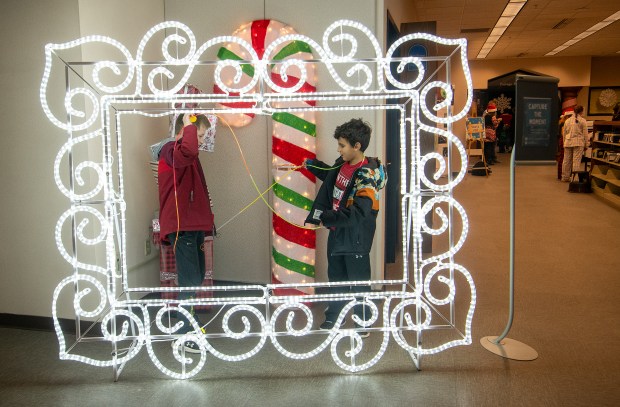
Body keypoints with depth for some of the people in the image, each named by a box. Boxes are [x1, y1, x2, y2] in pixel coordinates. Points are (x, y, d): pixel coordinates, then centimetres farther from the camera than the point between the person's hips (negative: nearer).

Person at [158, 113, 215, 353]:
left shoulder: (187, 158, 18)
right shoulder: (171, 151, -13)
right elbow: (188, 150, -40)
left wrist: (206, 222, 22)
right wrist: (189, 125, -23)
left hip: (193, 226, 10)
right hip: (181, 227, -10)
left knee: (196, 277, 19)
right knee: (190, 281, -5)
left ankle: (186, 320, 36)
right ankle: (185, 335, 6)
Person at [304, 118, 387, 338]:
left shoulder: (367, 176, -25)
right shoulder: (343, 164, 0)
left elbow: (358, 214, -33)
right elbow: (331, 177, 26)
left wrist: (325, 217, -31)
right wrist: (313, 165, 14)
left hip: (355, 239, -8)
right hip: (337, 233, 8)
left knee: (358, 282, 8)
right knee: (336, 278, 22)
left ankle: (363, 325, 28)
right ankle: (333, 318, 40)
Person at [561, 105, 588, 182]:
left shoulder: (567, 120, 9)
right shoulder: (582, 121, -2)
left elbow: (564, 133, 15)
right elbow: (585, 134, -1)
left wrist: (564, 143, 23)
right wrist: (586, 145, 5)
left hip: (568, 142, 4)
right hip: (578, 143, -4)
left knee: (567, 160, 9)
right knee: (576, 161, -4)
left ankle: (565, 177, 16)